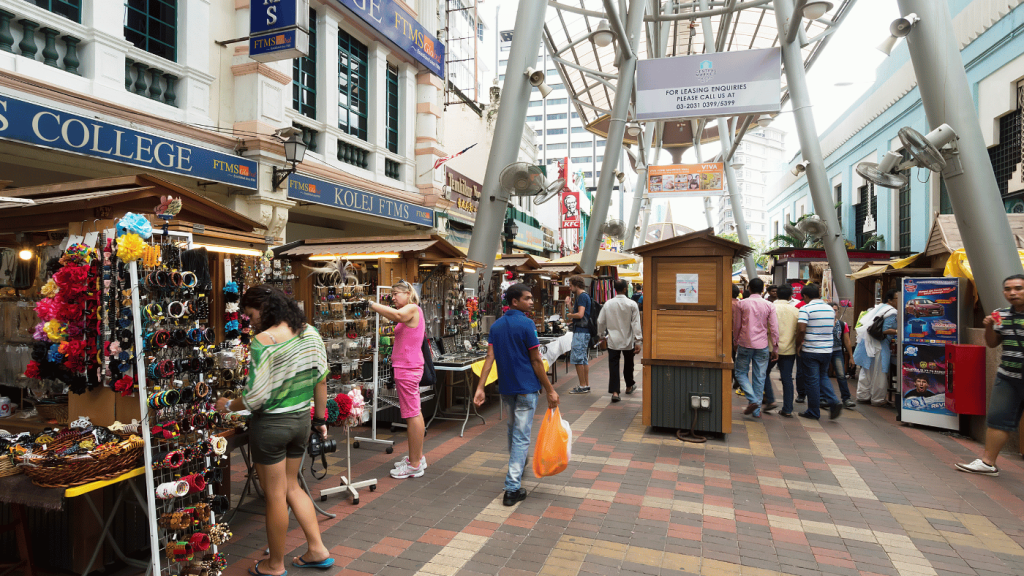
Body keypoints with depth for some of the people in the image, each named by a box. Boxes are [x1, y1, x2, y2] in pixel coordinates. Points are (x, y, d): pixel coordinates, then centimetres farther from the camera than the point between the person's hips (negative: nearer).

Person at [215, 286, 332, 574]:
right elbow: (321, 379, 5)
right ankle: (317, 550, 27)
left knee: (275, 495, 10)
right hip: (301, 419, 6)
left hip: (270, 424, -6)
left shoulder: (263, 341, -20)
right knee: (292, 486, 23)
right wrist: (320, 418, 14)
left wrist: (228, 405, -1)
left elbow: (256, 397, -21)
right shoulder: (309, 332, -1)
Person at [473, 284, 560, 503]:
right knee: (521, 435, -2)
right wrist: (550, 390, -7)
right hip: (526, 388, -6)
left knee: (513, 430, 25)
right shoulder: (526, 324, -14)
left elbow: (490, 357, -2)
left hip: (505, 387, 7)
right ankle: (512, 488, -3)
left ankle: (518, 464, 47)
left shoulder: (496, 326, 6)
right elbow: (536, 361, -13)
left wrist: (480, 388, -6)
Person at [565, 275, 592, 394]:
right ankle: (586, 385, 18)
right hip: (585, 331, 11)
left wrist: (570, 315, -5)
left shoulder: (582, 296, -13)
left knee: (577, 359, -7)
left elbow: (580, 314, -22)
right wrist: (569, 305, 8)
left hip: (581, 331, -11)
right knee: (584, 359, 13)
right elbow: (576, 313, 18)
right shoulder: (584, 296, 19)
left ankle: (582, 386, -3)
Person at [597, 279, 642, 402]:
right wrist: (637, 342, -8)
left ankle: (614, 391, -9)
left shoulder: (608, 304, -2)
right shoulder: (632, 304, -10)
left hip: (613, 341, 1)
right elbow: (636, 324, -11)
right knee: (628, 364, 20)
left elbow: (601, 321, 5)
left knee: (613, 366, 1)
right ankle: (629, 386, 39)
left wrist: (601, 334, 21)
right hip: (628, 341, -1)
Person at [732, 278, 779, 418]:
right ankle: (757, 410, 10)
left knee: (741, 372, 12)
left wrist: (736, 341, 18)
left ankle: (752, 400, -8)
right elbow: (774, 328, 0)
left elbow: (736, 325, 4)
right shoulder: (769, 306, 1)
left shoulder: (742, 304, -2)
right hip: (762, 346, 2)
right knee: (759, 377, 7)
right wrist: (775, 348, 7)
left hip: (745, 344, -1)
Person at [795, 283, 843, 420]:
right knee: (823, 376, 22)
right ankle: (834, 402, 3)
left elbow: (801, 330, -22)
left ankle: (813, 412, 13)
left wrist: (798, 346, -7)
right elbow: (832, 326, 13)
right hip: (827, 350, 6)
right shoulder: (830, 309, 6)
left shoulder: (806, 309, -13)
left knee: (812, 381, 4)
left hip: (810, 351, -6)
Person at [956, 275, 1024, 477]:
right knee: (998, 418, 6)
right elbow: (992, 343, 15)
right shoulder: (1001, 315, 6)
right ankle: (987, 462, 12)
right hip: (1007, 377, 4)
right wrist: (989, 327, -3)